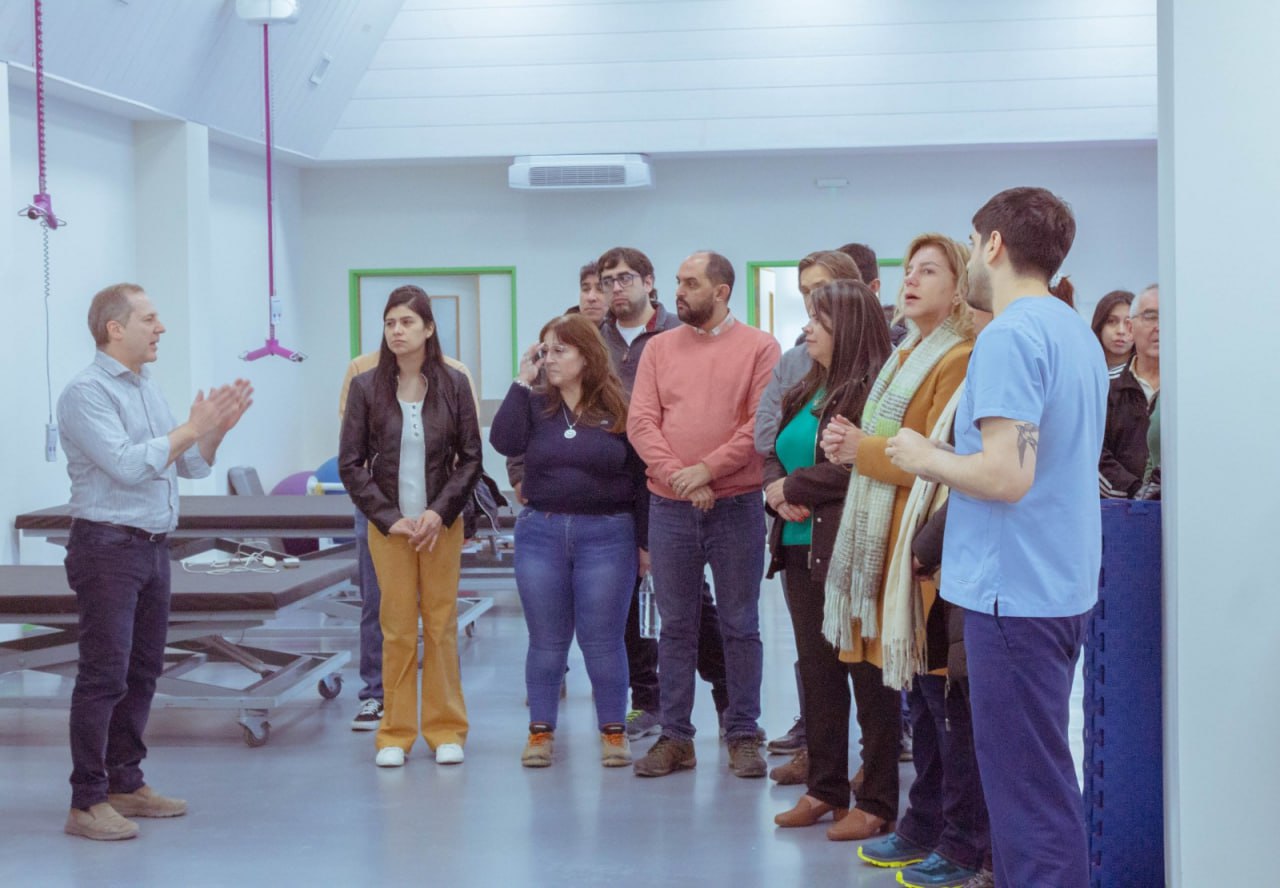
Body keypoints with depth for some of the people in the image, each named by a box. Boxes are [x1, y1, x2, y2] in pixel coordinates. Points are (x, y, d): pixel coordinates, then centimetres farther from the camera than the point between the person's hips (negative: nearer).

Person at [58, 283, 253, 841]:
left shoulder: (147, 389, 15)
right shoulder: (86, 391, -11)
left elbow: (190, 466, 16)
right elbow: (126, 464, -22)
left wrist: (216, 429, -1)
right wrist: (193, 428, -17)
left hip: (152, 547, 9)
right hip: (107, 547, -9)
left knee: (143, 671, 12)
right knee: (104, 676, -7)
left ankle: (125, 784, 22)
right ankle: (87, 803, -3)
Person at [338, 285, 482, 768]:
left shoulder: (453, 384, 0)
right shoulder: (366, 387, -1)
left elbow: (471, 458, 2)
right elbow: (350, 463, 0)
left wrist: (439, 511, -9)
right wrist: (390, 518, -7)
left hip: (442, 523, 0)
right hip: (388, 524, 0)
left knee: (442, 625, 4)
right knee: (397, 629, 2)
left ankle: (445, 729, 15)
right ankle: (395, 734, 12)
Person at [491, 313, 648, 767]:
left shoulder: (619, 409, -1)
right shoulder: (535, 405, 6)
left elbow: (640, 479, 1)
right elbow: (504, 441, -13)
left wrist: (644, 541, -1)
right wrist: (521, 382, -10)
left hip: (607, 536, -2)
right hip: (541, 532, 3)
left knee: (602, 639, 2)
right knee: (546, 640, 8)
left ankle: (614, 731, 14)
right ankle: (541, 731, 17)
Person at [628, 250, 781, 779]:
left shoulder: (758, 348, -1)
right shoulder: (659, 348, 8)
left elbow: (762, 424, -10)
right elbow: (640, 421, 0)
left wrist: (707, 469, -16)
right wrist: (678, 476, -13)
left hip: (736, 505, -3)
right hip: (669, 506, 3)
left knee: (740, 627, 5)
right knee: (675, 626, 8)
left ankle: (743, 736, 14)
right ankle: (675, 737, 16)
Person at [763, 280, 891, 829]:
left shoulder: (872, 388, -11)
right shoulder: (808, 389, 16)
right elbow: (776, 452, 18)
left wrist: (793, 486, -10)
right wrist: (776, 488, -3)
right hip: (800, 546, 9)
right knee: (815, 669, 13)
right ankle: (824, 787, 23)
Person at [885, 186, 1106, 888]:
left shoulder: (1010, 336, -16)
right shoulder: (1078, 334, 13)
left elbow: (1007, 475, -25)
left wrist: (926, 458, -8)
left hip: (1016, 589, -10)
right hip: (1065, 586, 10)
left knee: (1029, 791, -4)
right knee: (1039, 777, 19)